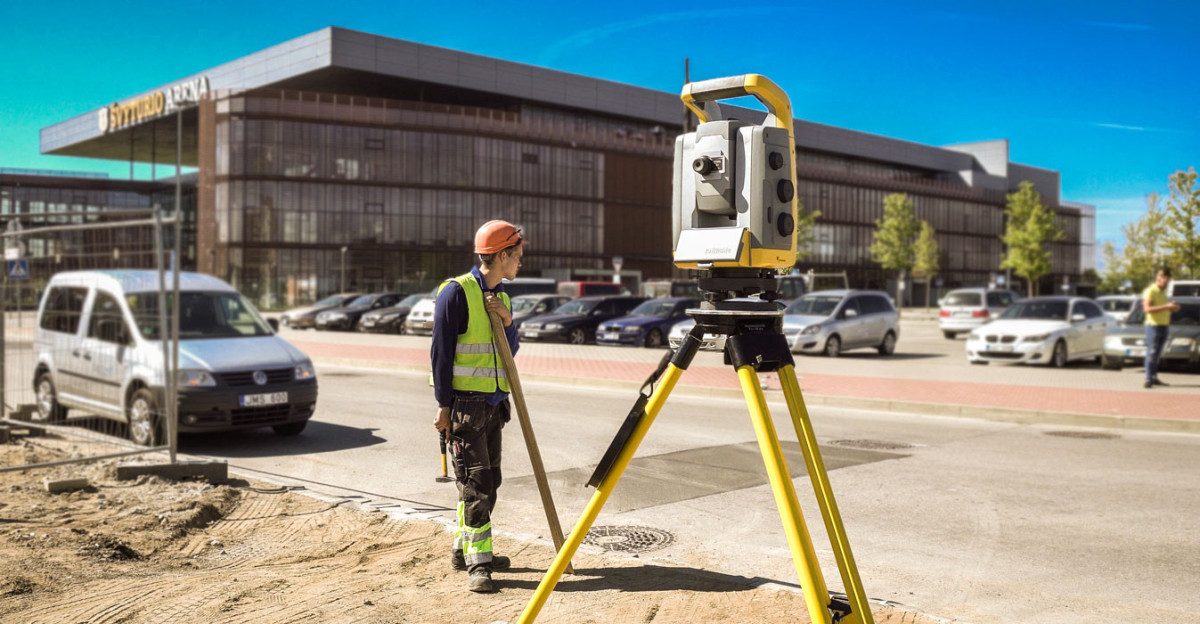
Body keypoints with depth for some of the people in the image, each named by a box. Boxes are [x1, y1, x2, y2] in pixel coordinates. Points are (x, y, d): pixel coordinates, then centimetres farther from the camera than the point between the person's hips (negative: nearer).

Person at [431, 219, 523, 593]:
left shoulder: (501, 297, 13)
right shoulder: (457, 292, -12)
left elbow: (510, 351, 14)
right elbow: (441, 351, -13)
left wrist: (507, 321, -6)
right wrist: (443, 404, -14)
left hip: (493, 404, 8)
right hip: (463, 403, -8)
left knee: (487, 481, 13)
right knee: (476, 482, -8)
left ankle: (465, 549, 26)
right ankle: (477, 564, -4)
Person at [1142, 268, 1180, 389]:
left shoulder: (1163, 292, 19)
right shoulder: (1150, 291, -9)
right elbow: (1147, 309, -21)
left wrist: (1172, 308, 7)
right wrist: (1166, 306, -24)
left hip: (1164, 325, 8)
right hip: (1153, 325, -8)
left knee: (1157, 355, 8)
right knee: (1151, 353, -11)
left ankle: (1154, 378, 11)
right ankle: (1149, 379, -13)